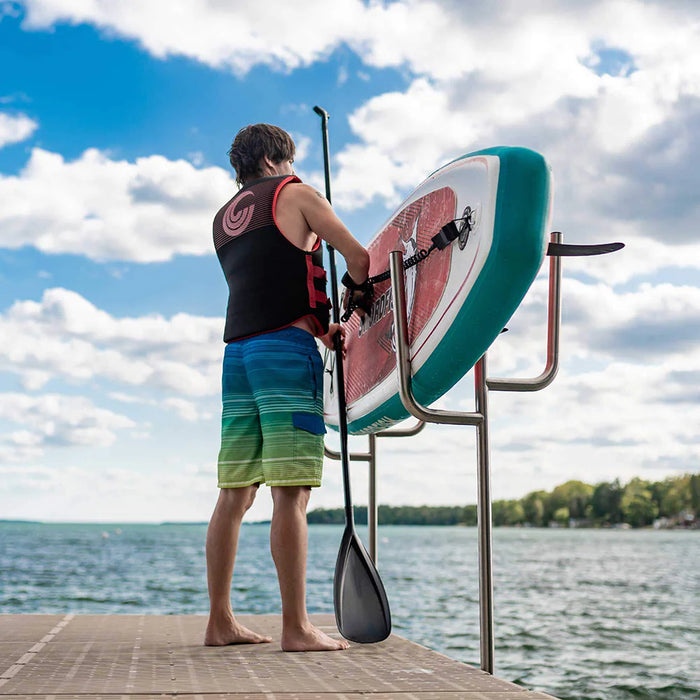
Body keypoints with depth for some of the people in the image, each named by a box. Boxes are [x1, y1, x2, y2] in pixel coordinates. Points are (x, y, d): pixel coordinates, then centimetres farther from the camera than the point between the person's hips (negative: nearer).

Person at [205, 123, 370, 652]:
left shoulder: (224, 218, 24)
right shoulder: (294, 193, 5)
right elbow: (358, 258, 1)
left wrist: (318, 327, 17)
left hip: (238, 350, 7)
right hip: (285, 349, -7)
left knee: (236, 494, 7)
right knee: (291, 493, -10)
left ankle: (221, 621, 11)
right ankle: (296, 628, -10)